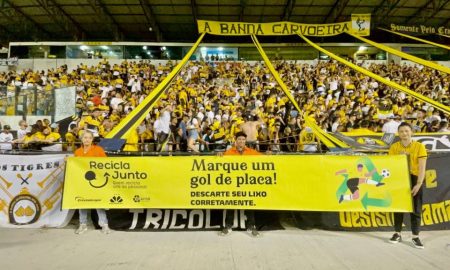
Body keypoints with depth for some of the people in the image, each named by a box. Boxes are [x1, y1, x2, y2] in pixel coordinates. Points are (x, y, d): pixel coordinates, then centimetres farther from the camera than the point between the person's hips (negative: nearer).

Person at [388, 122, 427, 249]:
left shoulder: (419, 146, -7)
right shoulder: (394, 147, 0)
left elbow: (422, 167, -12)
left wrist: (418, 184, -21)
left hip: (414, 179, -2)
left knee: (415, 208, 4)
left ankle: (415, 237, 14)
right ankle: (397, 234, 20)